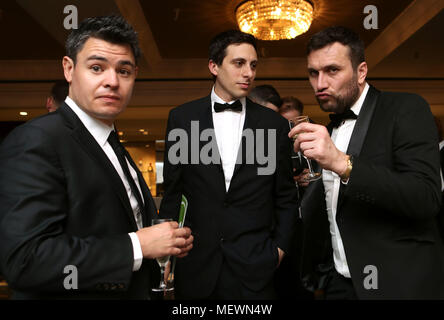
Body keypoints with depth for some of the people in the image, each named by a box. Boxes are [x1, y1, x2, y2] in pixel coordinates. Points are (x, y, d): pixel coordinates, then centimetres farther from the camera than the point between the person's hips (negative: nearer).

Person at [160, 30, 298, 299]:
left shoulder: (275, 124, 2)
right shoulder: (182, 118, 0)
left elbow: (286, 198, 8)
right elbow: (172, 191, 4)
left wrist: (280, 247, 3)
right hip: (196, 265, 0)